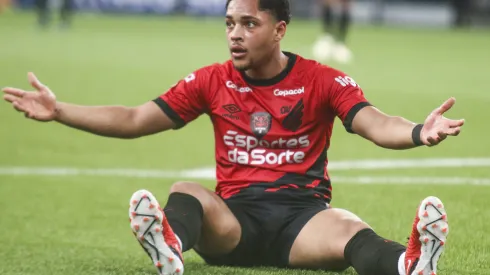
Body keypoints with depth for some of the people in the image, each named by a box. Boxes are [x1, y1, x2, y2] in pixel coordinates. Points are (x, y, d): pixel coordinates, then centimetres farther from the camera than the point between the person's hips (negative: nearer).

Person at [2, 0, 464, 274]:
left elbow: (373, 123, -10)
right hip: (234, 218, 2)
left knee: (348, 230, -35)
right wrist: (59, 112, 3)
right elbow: (134, 121, 12)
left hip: (303, 214, -2)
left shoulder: (321, 81, 4)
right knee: (185, 192, -30)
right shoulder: (212, 81, 11)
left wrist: (418, 133, -33)